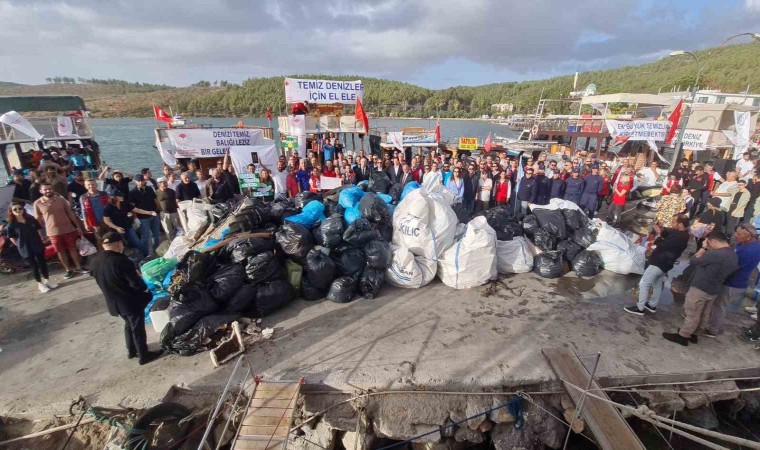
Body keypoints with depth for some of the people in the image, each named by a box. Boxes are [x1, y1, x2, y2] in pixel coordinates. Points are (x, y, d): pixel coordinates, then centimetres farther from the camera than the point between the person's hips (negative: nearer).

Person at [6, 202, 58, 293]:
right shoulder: (11, 225, -8)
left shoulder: (31, 219, 0)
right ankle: (40, 284, 17)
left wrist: (40, 241, 7)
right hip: (25, 249, -3)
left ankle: (47, 281, 24)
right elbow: (12, 239, -1)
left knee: (43, 263, 10)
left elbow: (38, 230, 10)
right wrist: (21, 246, -1)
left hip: (38, 246, 3)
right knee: (34, 266, 5)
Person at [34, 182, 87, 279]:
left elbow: (70, 213, 3)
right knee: (60, 251, 9)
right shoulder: (37, 203, -3)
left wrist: (78, 227, 2)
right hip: (53, 232, 0)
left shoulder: (61, 199, -2)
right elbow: (38, 220, 3)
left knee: (73, 249, 10)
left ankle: (78, 267, 24)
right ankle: (68, 270, 21)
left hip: (68, 229, 0)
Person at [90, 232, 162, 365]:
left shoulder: (95, 261, -3)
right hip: (131, 301, -7)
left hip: (114, 302, 8)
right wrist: (145, 289, -3)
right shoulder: (121, 261, -28)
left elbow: (101, 280, 13)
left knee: (129, 324, 26)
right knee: (138, 328, 7)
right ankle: (143, 356, 20)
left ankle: (131, 351, 40)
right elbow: (135, 282, -24)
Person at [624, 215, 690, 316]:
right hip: (664, 262, 10)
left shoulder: (678, 238, -29)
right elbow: (669, 233, 13)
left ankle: (639, 308, 3)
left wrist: (659, 233, -14)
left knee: (644, 283, -3)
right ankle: (652, 305, 36)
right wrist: (662, 229, -7)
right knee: (657, 284, 21)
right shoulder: (682, 234, 3)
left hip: (659, 262, -10)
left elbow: (662, 246, -24)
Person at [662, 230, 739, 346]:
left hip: (700, 289, -9)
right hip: (714, 291, 9)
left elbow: (693, 261, -16)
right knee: (704, 315, 19)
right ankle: (692, 333, 33)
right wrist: (708, 250, 6)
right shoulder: (734, 256, 4)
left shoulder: (715, 254, -27)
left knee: (692, 315, 3)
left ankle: (682, 336, 14)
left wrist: (704, 248, -6)